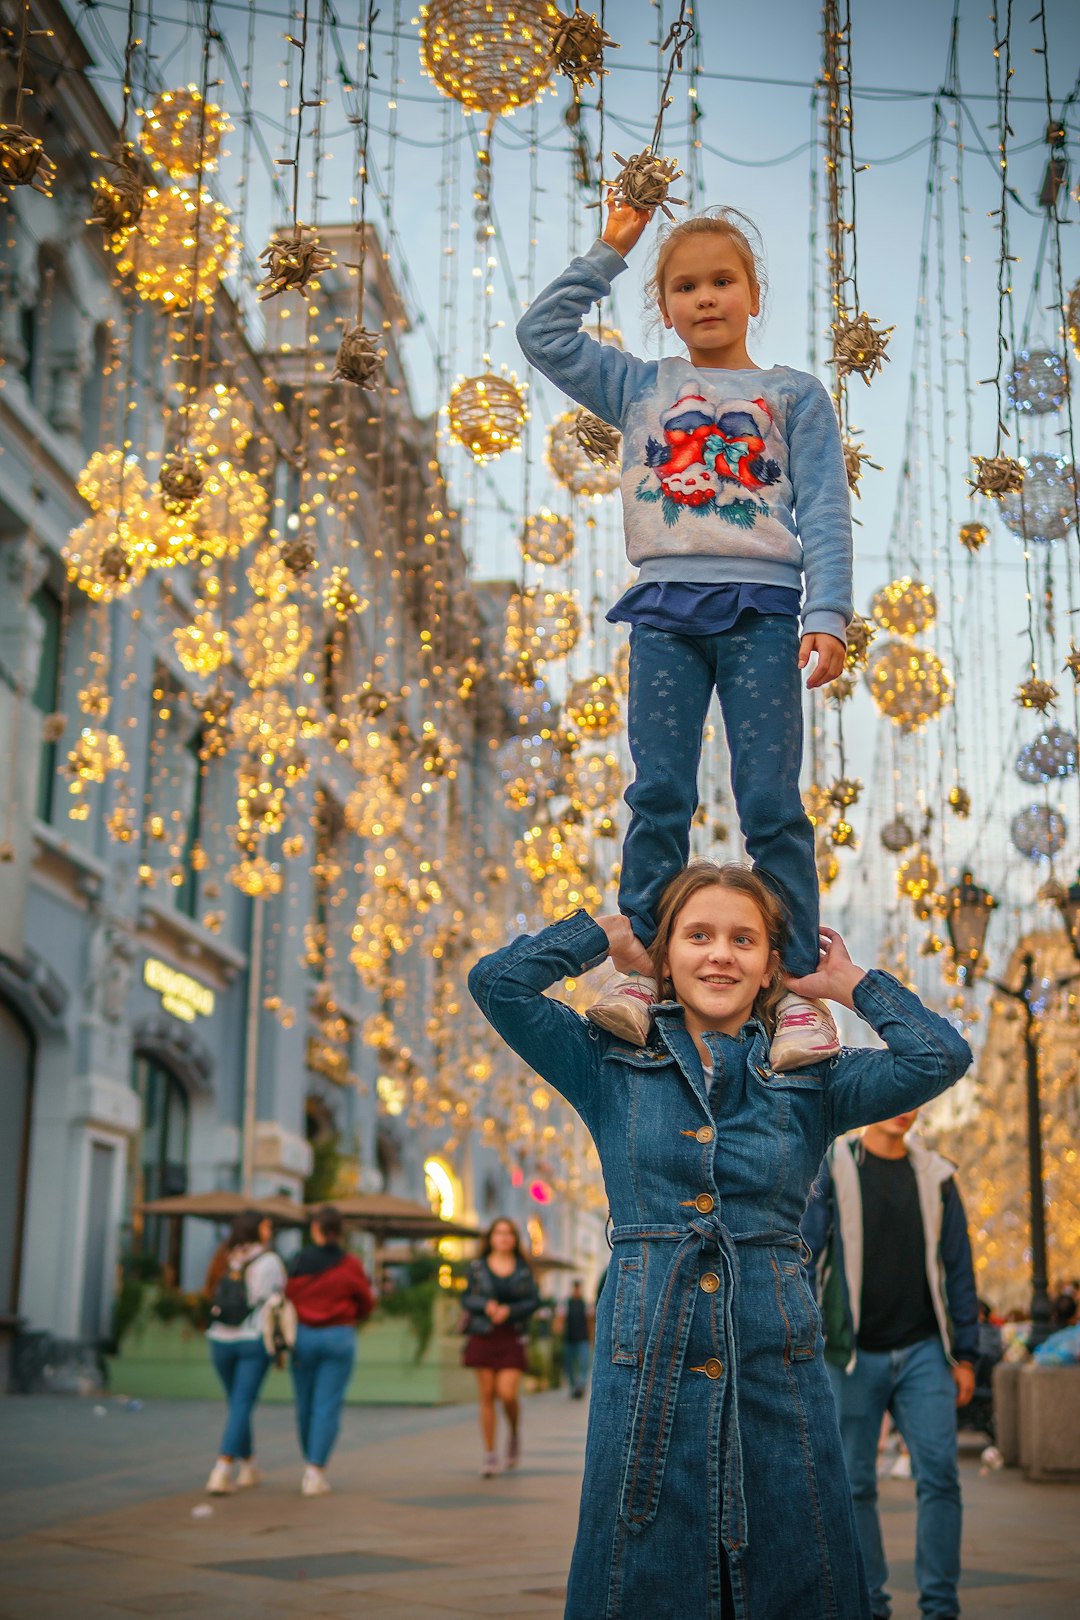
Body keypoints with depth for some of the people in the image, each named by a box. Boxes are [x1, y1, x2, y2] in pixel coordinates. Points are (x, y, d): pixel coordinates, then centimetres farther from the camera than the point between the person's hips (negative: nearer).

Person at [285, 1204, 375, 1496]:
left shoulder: (298, 1262, -5)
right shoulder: (350, 1265, -6)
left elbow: (287, 1299, -3)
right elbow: (367, 1303, 3)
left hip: (303, 1336, 2)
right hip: (339, 1338, -1)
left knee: (305, 1405, 15)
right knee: (328, 1407, 0)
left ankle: (311, 1465, 27)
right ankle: (315, 1471, -8)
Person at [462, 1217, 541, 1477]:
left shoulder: (523, 1268, 5)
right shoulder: (478, 1266, 5)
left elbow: (534, 1300, 1)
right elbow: (467, 1299, 5)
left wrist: (510, 1310, -14)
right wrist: (486, 1305, -15)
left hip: (512, 1338, -1)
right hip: (482, 1336, 1)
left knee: (507, 1394, -11)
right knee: (487, 1396, 0)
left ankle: (514, 1433, 20)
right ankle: (489, 1454, 8)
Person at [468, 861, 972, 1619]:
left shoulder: (812, 1082, 8)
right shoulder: (612, 1069, 7)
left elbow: (942, 1055, -4)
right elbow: (498, 982, -1)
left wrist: (849, 983, 8)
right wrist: (609, 930, 8)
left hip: (777, 1370, 1)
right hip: (647, 1369, -1)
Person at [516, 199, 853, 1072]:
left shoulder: (796, 395, 13)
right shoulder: (641, 388, 19)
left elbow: (825, 515, 5)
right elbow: (543, 332, 16)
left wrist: (828, 617, -7)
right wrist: (609, 251, 17)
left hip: (761, 611, -2)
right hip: (665, 609, 2)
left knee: (772, 803, -5)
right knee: (658, 796, -3)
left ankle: (801, 985, -1)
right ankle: (637, 965, 2)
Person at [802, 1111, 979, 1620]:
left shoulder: (936, 1176, 7)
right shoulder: (831, 1170, 0)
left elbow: (957, 1267, 10)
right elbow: (805, 1254, -1)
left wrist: (965, 1355, 6)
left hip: (922, 1352, 1)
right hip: (854, 1355, -1)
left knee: (939, 1476, -7)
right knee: (855, 1485, 4)